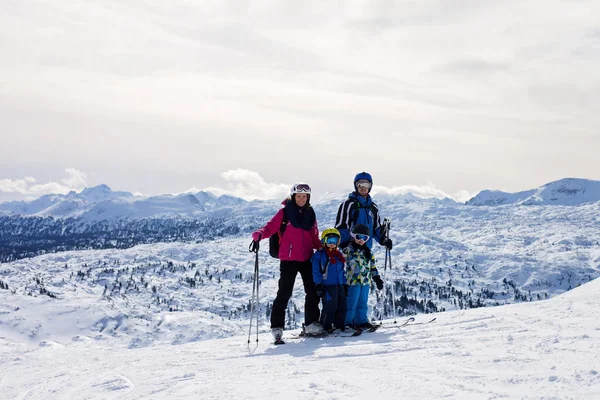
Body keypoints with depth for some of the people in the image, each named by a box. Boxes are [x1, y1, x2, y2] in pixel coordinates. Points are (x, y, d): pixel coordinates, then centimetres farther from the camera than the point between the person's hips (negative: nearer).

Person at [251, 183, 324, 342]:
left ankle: (311, 323, 20)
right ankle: (277, 326, 4)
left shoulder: (310, 214, 13)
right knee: (284, 293, -5)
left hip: (307, 258, 5)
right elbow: (270, 227, -9)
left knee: (313, 291, 6)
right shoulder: (285, 212, -1)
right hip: (289, 259, -5)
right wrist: (259, 234, -29)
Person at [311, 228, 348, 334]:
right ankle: (326, 327, 1)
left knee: (342, 306, 7)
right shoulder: (319, 255, -3)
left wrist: (345, 285, 19)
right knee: (330, 306, -8)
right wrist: (318, 285, -12)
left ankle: (340, 325, 17)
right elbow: (316, 272, -7)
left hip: (339, 285, 7)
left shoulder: (339, 255, 18)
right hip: (327, 286, -7)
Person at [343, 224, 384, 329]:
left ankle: (361, 321, 19)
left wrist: (377, 279, 17)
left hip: (365, 281, 6)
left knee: (363, 303, 11)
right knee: (351, 303, -3)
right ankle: (347, 322, 5)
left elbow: (373, 267, 20)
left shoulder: (368, 252, 15)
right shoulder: (348, 250, -3)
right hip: (353, 281, -6)